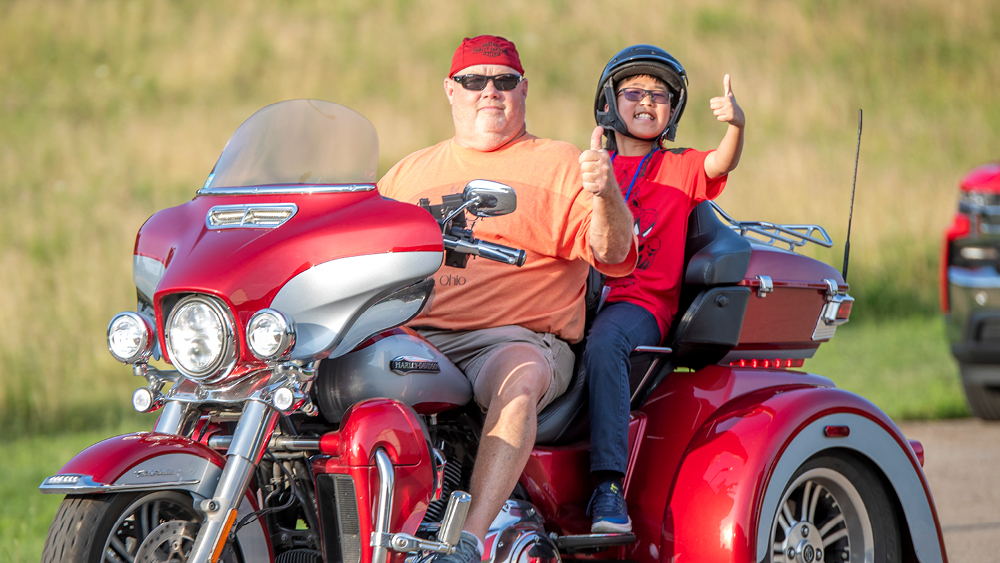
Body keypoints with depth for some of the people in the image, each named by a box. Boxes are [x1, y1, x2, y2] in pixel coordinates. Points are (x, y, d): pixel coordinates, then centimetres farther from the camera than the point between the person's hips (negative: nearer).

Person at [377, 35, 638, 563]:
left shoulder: (561, 166, 13)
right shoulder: (410, 171, 26)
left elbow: (612, 252, 0)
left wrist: (606, 194, -21)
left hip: (519, 336, -4)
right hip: (412, 334, 4)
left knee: (519, 379, -39)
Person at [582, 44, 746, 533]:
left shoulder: (679, 168, 14)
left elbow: (721, 164, -6)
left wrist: (736, 125, -26)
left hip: (641, 300, -3)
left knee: (603, 344, -36)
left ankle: (609, 484, -40)